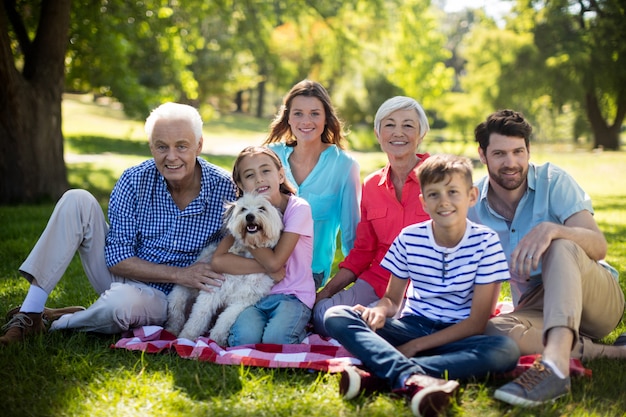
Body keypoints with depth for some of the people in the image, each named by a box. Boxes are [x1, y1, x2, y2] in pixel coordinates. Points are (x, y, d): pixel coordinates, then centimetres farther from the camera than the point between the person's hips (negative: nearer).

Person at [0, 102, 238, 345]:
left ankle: (58, 321, -4)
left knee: (120, 301, -38)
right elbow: (117, 259, -14)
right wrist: (179, 274, -23)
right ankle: (29, 314, -16)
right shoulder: (133, 181, -12)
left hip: (158, 296, -2)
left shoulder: (224, 189, -16)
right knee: (77, 200, -17)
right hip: (120, 273, 3)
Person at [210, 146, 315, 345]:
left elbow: (274, 261, -16)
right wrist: (267, 268, -18)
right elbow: (217, 261, -12)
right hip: (254, 296, 2)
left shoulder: (298, 208, -9)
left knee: (275, 340, -29)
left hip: (293, 296, -2)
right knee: (244, 338, -28)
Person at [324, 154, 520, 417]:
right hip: (412, 325, 2)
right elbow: (393, 298, 8)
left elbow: (478, 321, -10)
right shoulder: (409, 239, -1)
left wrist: (417, 345, -17)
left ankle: (377, 376, -40)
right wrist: (381, 310, -19)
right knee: (336, 317, -20)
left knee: (506, 350, -35)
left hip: (458, 336, -2)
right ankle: (412, 377, -45)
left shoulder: (486, 242, -9)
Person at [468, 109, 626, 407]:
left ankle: (556, 362, -55)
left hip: (598, 297, -2)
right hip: (538, 308, 3)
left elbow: (598, 247, -20)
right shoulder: (473, 205, 1)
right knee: (493, 331, -31)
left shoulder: (554, 181, -8)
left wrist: (551, 229, -39)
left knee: (560, 245, -34)